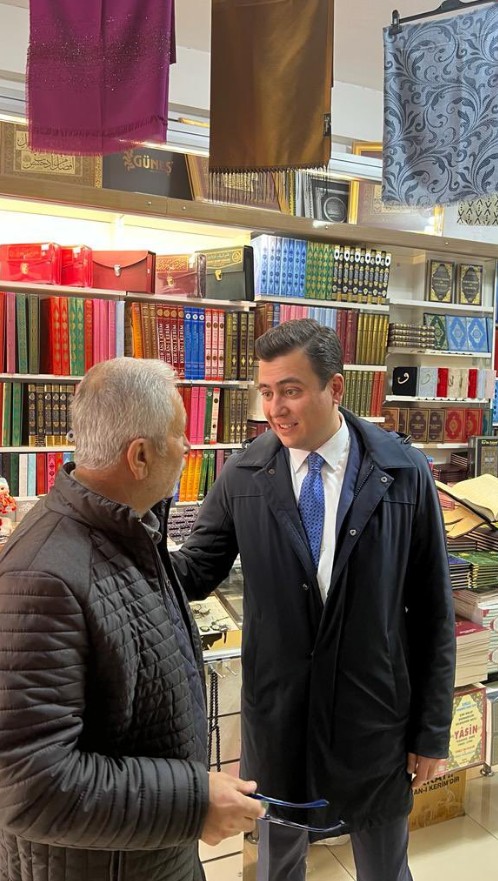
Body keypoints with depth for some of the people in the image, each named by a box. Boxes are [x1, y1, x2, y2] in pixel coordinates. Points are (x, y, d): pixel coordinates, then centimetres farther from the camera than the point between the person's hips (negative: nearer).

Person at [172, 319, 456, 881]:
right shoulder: (242, 477, -10)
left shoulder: (405, 472, -13)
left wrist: (433, 728, -2)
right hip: (276, 709, 1)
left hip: (374, 712, 0)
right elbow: (195, 574, -4)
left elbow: (432, 608, -7)